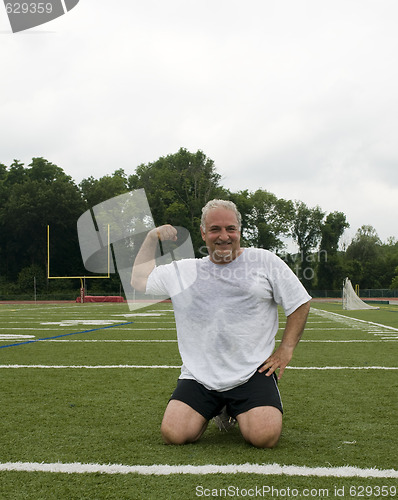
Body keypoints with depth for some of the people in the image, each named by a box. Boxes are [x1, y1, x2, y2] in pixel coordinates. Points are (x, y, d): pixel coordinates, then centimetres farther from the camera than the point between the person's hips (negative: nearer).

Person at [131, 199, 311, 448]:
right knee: (173, 434, -15)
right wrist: (152, 237, 18)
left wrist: (286, 348, 1)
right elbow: (140, 278, 25)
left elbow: (300, 302, 10)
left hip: (252, 372, -2)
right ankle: (214, 410, 19)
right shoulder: (182, 270, 13)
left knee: (265, 437, -22)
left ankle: (239, 412, 15)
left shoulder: (266, 261, 6)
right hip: (198, 377, 2)